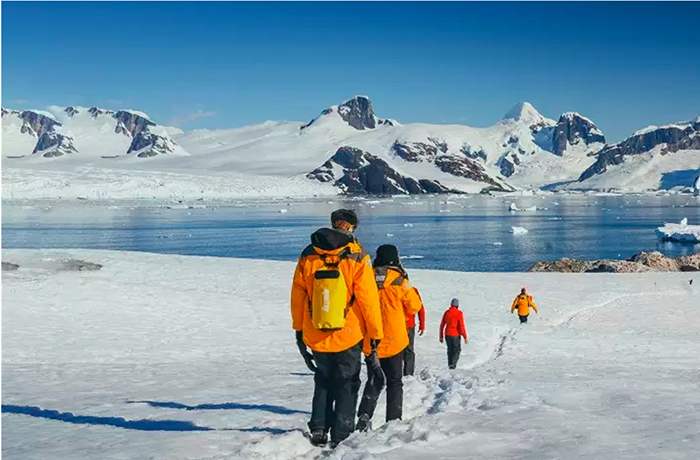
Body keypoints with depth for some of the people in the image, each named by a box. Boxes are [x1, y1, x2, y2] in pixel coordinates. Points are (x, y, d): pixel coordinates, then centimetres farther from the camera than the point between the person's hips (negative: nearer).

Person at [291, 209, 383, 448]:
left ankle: (318, 430, 16)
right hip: (348, 337, -3)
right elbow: (368, 300, -12)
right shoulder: (357, 258, -12)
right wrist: (376, 334, -3)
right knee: (347, 385, 13)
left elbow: (297, 296, 4)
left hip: (315, 337, 3)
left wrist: (298, 330, 14)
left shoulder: (308, 256, -2)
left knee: (323, 381, 22)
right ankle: (341, 436, 10)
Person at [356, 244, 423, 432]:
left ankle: (364, 415, -5)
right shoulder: (400, 281, -8)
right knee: (395, 382, 11)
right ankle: (393, 420, 6)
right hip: (394, 341, -2)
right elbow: (414, 307, 1)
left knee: (374, 381, 14)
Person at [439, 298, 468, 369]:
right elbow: (461, 326, -13)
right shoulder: (459, 313, -9)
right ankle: (453, 364, -9)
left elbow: (442, 325, 9)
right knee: (457, 350, 7)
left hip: (447, 335, 4)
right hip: (455, 335, -4)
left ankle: (450, 364, 17)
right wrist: (465, 337, -7)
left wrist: (441, 337, 18)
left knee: (450, 350, 17)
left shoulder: (446, 312, 5)